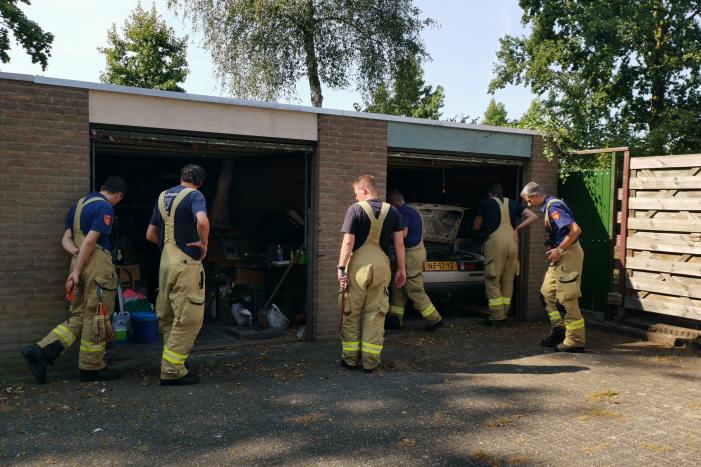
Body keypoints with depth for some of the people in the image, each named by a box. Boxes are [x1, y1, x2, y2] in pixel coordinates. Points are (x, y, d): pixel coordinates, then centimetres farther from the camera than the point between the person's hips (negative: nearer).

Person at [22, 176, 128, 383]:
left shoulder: (79, 203, 17)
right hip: (98, 265, -8)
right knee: (97, 318, 2)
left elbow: (66, 238, 13)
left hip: (80, 263, 8)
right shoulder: (105, 208, -11)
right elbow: (90, 241, -18)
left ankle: (41, 351, 1)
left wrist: (76, 252, -4)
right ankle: (92, 368, 11)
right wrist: (76, 271, -17)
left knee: (78, 316, 14)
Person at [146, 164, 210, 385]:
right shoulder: (194, 195, -7)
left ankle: (172, 363, 27)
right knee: (189, 318, -2)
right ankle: (172, 371, 0)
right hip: (186, 263, -8)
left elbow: (150, 234, 17)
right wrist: (203, 244, -13)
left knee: (168, 315, 16)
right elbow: (202, 221, -29)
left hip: (165, 261, 8)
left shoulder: (163, 197, 14)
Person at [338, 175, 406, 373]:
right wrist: (402, 269, 12)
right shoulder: (391, 211, 6)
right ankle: (371, 361, 11)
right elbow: (399, 243, 5)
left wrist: (341, 268, -5)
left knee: (352, 313, 10)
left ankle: (350, 358, 16)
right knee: (375, 314, 9)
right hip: (381, 265, 3)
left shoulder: (355, 209, -5)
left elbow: (348, 242, -10)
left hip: (358, 265, -3)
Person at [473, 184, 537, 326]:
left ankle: (497, 317, -2)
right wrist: (518, 228, 16)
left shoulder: (486, 202, 12)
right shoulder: (513, 203, 21)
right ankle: (503, 316, 14)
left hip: (495, 241, -4)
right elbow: (533, 216, 13)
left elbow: (476, 226, 17)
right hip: (512, 241, 4)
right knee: (508, 281, 11)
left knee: (492, 280, 1)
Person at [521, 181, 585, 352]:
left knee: (568, 298, -5)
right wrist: (551, 247, 10)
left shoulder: (553, 207, -18)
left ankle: (575, 341, 2)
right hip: (559, 256, 11)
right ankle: (558, 329, 19)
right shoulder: (548, 207, 14)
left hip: (568, 255, -11)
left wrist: (559, 250, -21)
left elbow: (576, 230, -27)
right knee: (547, 292, 14)